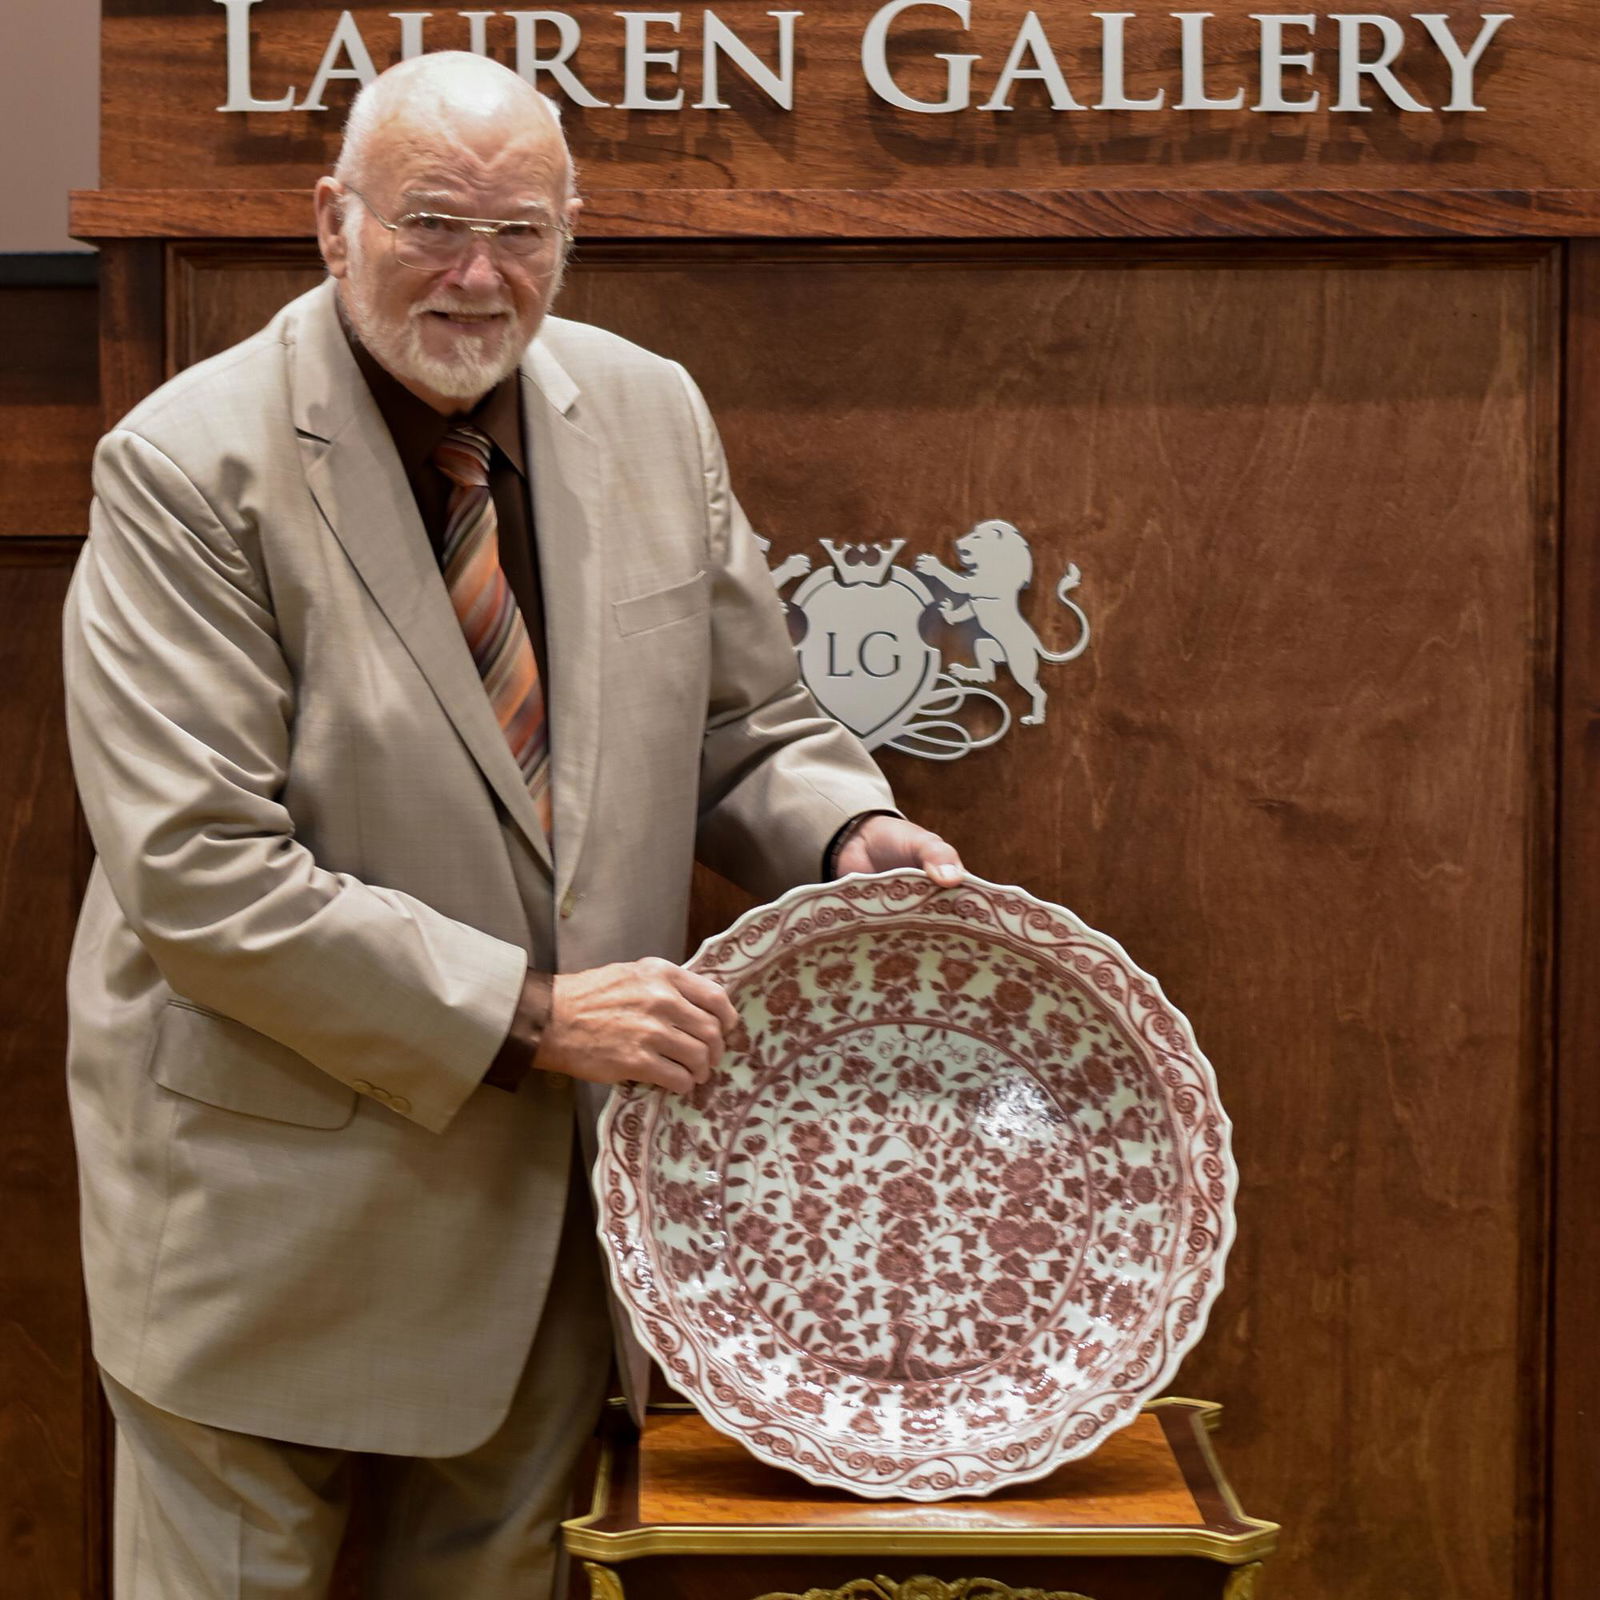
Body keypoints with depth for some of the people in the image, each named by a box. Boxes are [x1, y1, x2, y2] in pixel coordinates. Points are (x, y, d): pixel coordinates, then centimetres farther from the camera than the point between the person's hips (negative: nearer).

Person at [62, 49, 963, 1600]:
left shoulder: (650, 413, 2)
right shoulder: (188, 468, -15)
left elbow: (743, 728, 11)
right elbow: (199, 874, -21)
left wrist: (846, 831, -11)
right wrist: (523, 1013, -22)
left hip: (563, 1187, 5)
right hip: (277, 1200, -4)